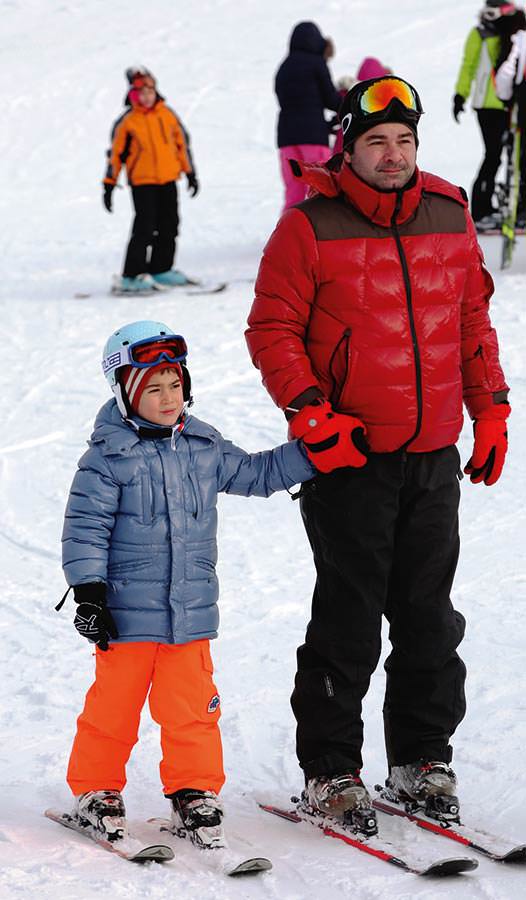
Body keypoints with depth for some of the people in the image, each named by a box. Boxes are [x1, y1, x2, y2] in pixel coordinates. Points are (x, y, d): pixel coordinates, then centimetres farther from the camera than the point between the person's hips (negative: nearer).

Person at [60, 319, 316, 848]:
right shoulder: (108, 457, -8)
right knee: (114, 704, 4)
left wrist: (312, 453, 13)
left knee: (191, 706, 4)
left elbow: (258, 473, 21)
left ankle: (194, 793, 13)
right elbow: (85, 526, -9)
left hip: (191, 608, 4)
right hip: (127, 611, -4)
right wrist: (88, 590, -15)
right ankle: (95, 791, 19)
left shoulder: (205, 448, 8)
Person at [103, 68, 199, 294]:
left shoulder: (167, 114, 5)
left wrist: (190, 172, 16)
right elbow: (115, 153, -1)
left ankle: (161, 270, 22)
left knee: (169, 226, 9)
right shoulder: (127, 122, -6)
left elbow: (182, 142, 14)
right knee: (144, 228, -11)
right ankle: (131, 277, -7)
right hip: (142, 182, -5)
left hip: (168, 180, 5)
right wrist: (109, 184, -2)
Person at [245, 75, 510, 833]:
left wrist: (491, 411, 11)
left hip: (434, 457, 4)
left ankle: (422, 758, 21)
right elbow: (272, 330, -6)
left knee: (429, 616, 9)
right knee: (349, 620, -2)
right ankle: (329, 771, 9)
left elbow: (473, 319, 16)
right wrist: (314, 419, -14)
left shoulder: (450, 217, 7)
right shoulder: (311, 227, -7)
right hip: (349, 457, -4)